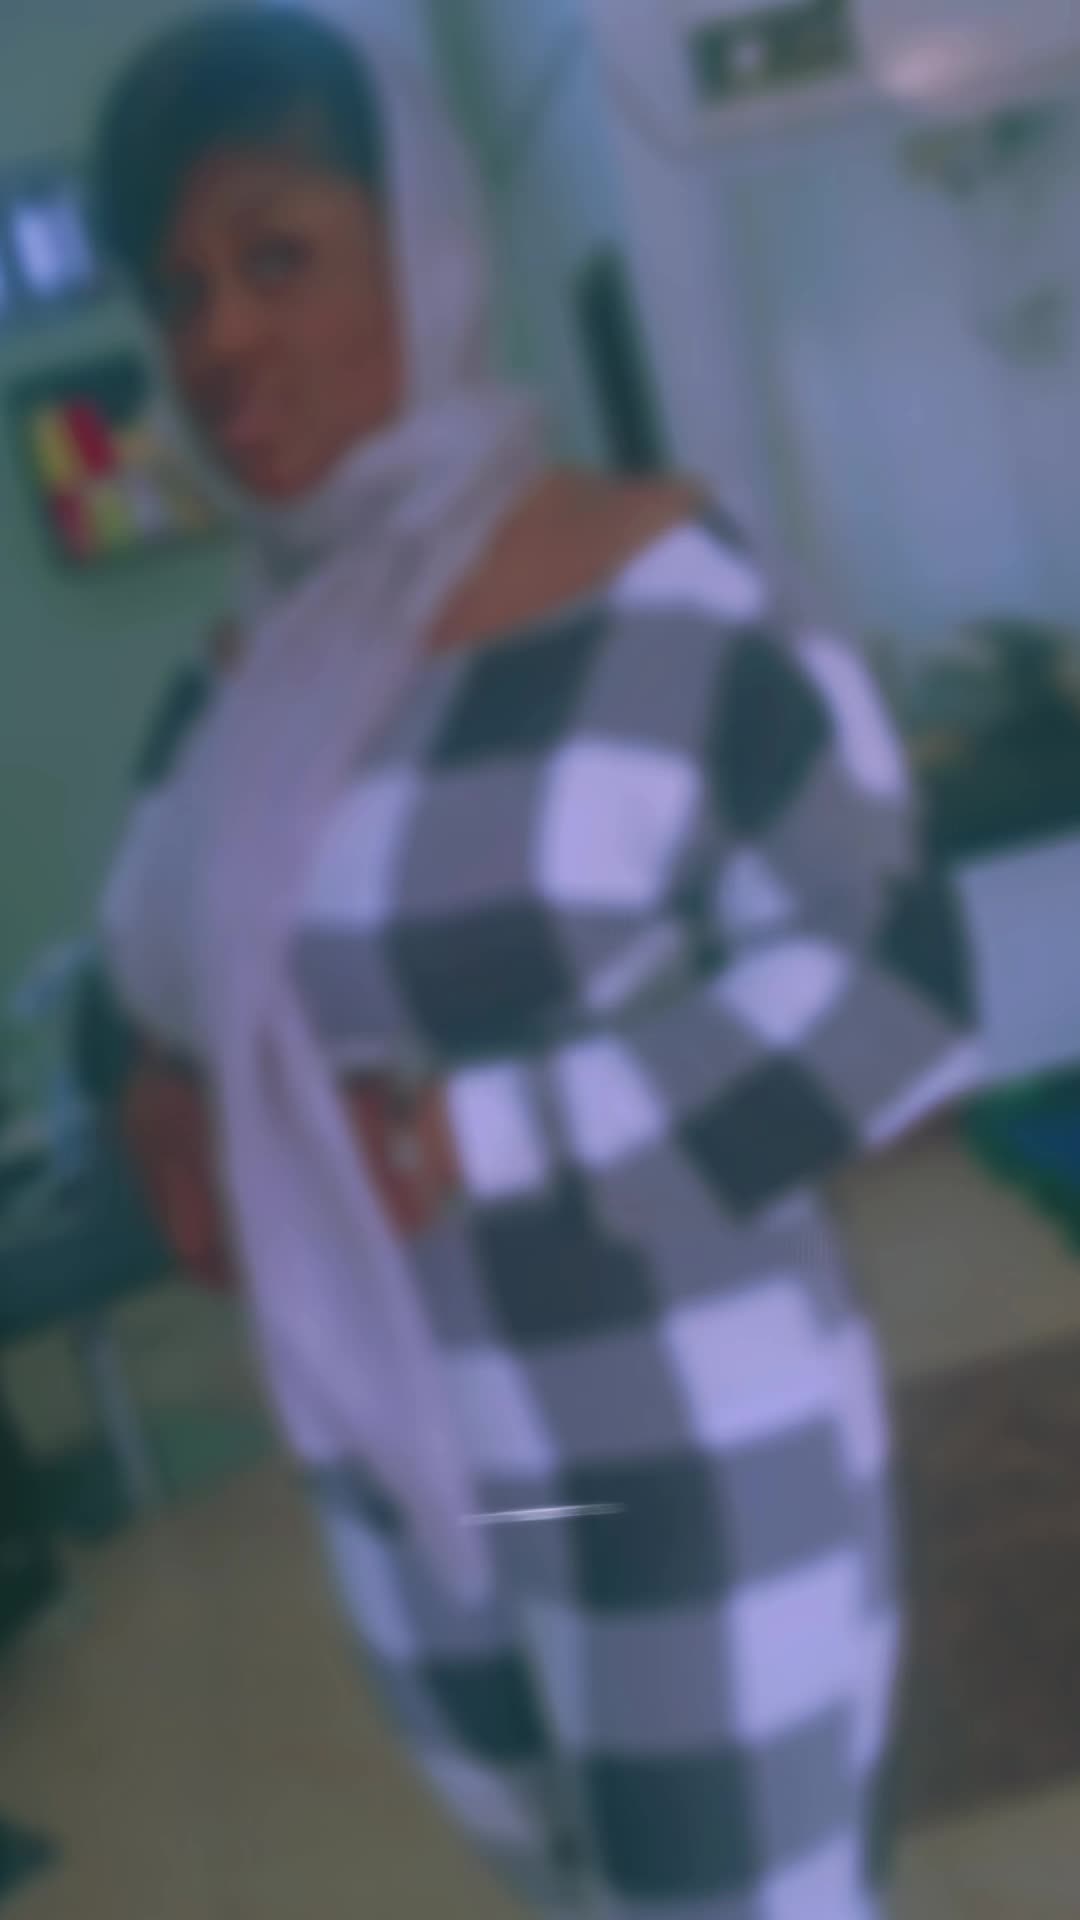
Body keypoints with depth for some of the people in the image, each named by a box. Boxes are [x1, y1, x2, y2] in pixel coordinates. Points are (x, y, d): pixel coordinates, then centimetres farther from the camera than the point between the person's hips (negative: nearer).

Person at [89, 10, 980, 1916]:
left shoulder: (658, 596, -17)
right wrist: (169, 1100, -8)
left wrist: (463, 1146, -25)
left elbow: (886, 985, -19)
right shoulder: (242, 682, 3)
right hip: (399, 1477, 7)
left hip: (686, 1460, -6)